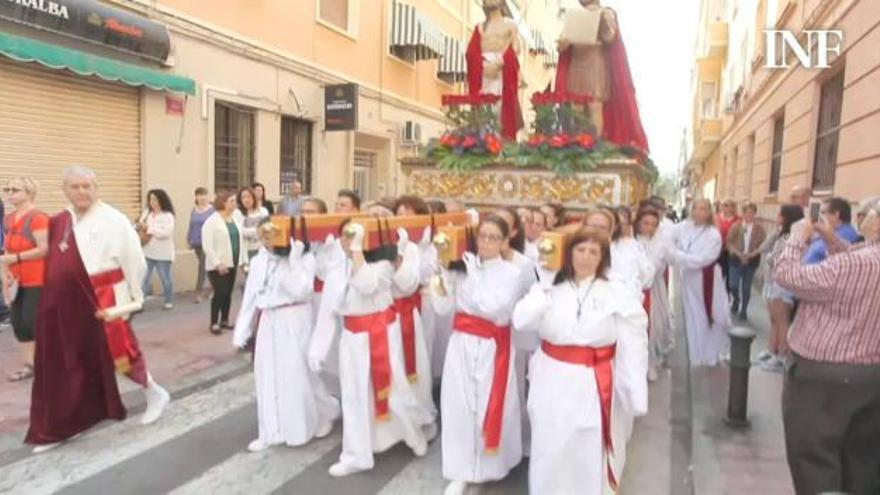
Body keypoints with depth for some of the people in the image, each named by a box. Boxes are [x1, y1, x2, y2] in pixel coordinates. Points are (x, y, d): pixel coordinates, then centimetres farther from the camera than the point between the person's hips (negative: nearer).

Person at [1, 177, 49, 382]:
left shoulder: (38, 218, -14)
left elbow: (44, 249, -21)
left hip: (37, 280, -8)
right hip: (17, 281, 8)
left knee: (32, 320, -8)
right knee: (18, 322, 9)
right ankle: (30, 364, 20)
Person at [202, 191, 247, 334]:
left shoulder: (236, 219, 9)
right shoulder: (212, 221, -11)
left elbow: (240, 240, 14)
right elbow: (207, 245, -15)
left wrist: (244, 259, 9)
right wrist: (217, 263, -20)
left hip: (232, 263, 6)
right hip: (218, 265, -6)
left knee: (228, 293, 11)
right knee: (220, 292, -7)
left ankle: (224, 320, 23)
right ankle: (214, 323, 6)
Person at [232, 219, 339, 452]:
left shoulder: (304, 258, -11)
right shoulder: (258, 261, 5)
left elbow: (301, 290, -23)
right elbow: (250, 297, 9)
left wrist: (294, 258, -23)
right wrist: (241, 332, 9)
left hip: (295, 322, -5)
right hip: (268, 323, 6)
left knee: (298, 375, 1)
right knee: (267, 377, 10)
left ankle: (325, 415, 27)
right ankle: (271, 432, 24)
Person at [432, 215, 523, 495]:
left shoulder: (512, 274, -6)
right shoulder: (462, 266, 2)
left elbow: (496, 310, -20)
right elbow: (443, 308, 0)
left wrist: (475, 276, -17)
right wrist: (445, 271, -11)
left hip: (492, 347, -3)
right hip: (461, 343, 3)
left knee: (490, 405, 8)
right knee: (458, 404, 6)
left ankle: (489, 464, 33)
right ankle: (460, 471, 19)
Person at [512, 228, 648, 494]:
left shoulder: (617, 294, -6)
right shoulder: (552, 289, 2)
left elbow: (632, 348, -6)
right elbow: (521, 320, -12)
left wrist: (636, 396, -6)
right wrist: (542, 285, -8)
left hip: (594, 383, -2)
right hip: (554, 380, 2)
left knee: (591, 452, 12)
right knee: (549, 451, 15)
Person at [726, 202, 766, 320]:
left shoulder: (759, 228, -2)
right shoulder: (736, 226, -3)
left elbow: (764, 244, -3)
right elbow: (729, 242, -3)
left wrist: (753, 253, -15)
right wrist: (739, 253, -14)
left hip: (752, 260, 0)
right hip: (736, 259, 0)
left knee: (746, 287, 6)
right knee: (733, 285, -3)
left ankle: (744, 310, 23)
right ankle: (736, 300, 31)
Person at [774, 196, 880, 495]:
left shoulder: (852, 264, -26)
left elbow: (787, 274, -18)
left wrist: (798, 237, -3)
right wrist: (834, 243, 10)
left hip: (822, 376, -8)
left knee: (814, 460, 5)